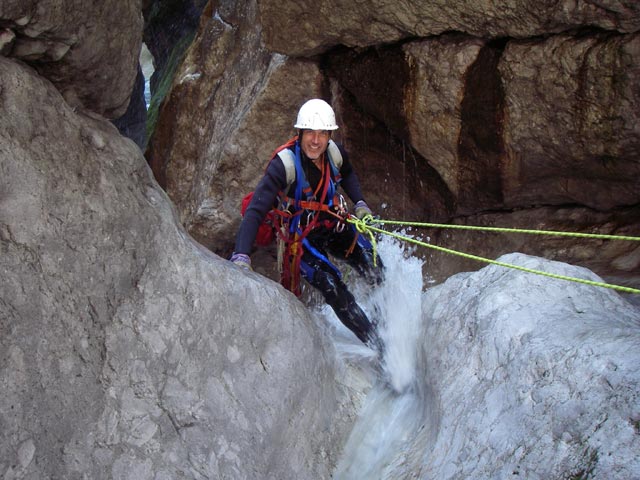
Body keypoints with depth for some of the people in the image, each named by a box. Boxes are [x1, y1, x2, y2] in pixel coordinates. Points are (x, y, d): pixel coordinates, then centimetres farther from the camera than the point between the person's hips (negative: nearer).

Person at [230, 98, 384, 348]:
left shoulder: (335, 152, -11)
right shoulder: (285, 163, -29)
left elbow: (347, 174, 17)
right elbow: (255, 210, -36)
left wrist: (360, 203, 3)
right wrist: (241, 255, -48)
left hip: (333, 224, 5)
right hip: (301, 234, -5)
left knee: (374, 267, -3)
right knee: (334, 290, -16)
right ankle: (375, 343, 1)